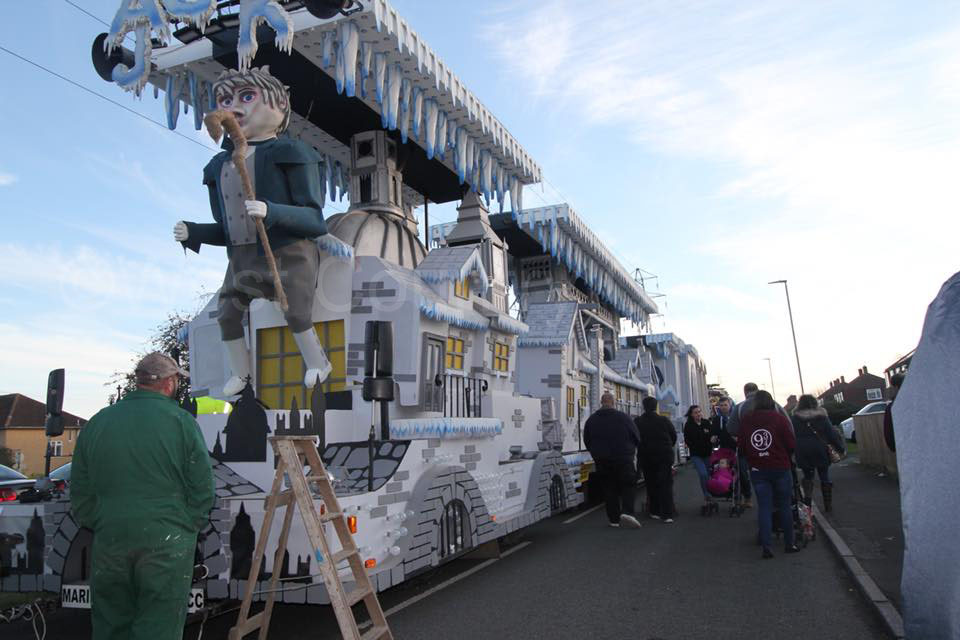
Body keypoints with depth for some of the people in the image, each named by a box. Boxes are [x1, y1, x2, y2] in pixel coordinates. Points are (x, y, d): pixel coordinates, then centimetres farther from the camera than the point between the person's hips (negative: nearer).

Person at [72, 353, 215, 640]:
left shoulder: (97, 423, 7)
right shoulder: (181, 422, -7)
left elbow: (80, 492, 12)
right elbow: (202, 489, -5)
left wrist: (96, 526, 19)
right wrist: (191, 526, 8)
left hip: (109, 542, 4)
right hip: (167, 544, -4)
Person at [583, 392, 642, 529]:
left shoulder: (591, 420, 1)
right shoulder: (623, 417, -9)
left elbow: (586, 441, 9)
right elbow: (636, 437, -3)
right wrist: (630, 449, 17)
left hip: (602, 461, 3)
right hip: (624, 459, -3)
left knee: (609, 488, 10)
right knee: (628, 486, 4)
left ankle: (614, 519, 10)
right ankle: (628, 512, -17)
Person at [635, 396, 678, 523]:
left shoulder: (637, 422, -8)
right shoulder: (664, 421, -7)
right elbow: (674, 436, 5)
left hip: (645, 457, 1)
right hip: (664, 456, -1)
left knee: (651, 484, 12)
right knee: (666, 484, 2)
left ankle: (655, 512, 17)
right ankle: (667, 514, -3)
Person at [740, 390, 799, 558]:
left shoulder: (745, 420, 0)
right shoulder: (779, 418, -8)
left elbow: (740, 445, 3)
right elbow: (792, 444, -7)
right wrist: (784, 456, 12)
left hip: (757, 470, 2)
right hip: (780, 468, -2)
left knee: (764, 507, 4)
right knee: (784, 507, 10)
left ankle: (766, 546, -2)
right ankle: (789, 544, 18)